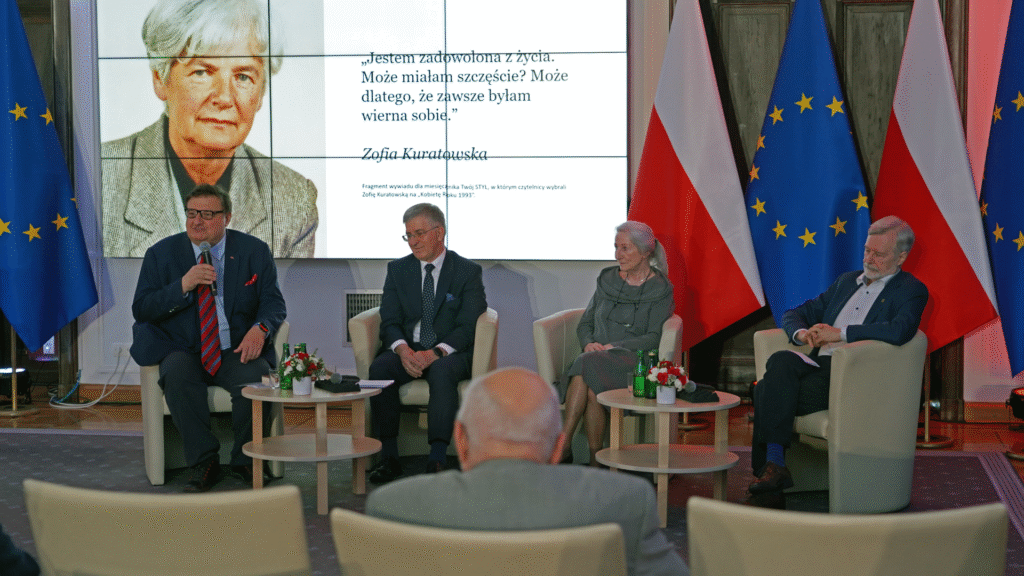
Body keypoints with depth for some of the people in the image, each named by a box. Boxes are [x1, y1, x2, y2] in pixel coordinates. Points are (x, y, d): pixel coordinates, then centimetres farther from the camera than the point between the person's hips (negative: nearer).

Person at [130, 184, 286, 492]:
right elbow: (141, 310, -1)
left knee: (256, 377, -32)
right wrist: (183, 285, -16)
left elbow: (273, 301, 3)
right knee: (177, 375, -34)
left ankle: (246, 463, -11)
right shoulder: (161, 253, 5)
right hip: (184, 352, 0)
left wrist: (260, 328, -20)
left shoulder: (255, 251, 6)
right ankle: (203, 464, -24)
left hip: (237, 351, 0)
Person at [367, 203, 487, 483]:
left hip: (451, 353, -3)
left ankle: (438, 459, -40)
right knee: (379, 368, -29)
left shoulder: (468, 271, 1)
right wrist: (403, 349, -19)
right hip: (407, 351, 3)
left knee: (441, 371, -37)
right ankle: (388, 457, -25)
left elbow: (467, 327, -8)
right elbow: (389, 323, 4)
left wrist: (436, 352, -25)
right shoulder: (397, 269, 11)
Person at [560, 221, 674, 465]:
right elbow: (585, 323, 20)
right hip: (595, 357, 4)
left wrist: (613, 347, -16)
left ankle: (563, 446, -32)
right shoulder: (607, 279, 19)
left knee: (588, 364, -34)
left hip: (633, 361, -4)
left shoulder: (660, 290, 4)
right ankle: (595, 461, -32)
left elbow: (653, 338, -5)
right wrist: (589, 344, -3)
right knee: (591, 389, -33)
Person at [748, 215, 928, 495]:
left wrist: (839, 333, -17)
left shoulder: (912, 290, 4)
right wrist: (802, 333, 0)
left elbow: (899, 331, -19)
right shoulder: (847, 281, 25)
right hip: (819, 366, 6)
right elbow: (795, 314, 25)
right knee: (781, 360, -28)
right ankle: (774, 466, -27)